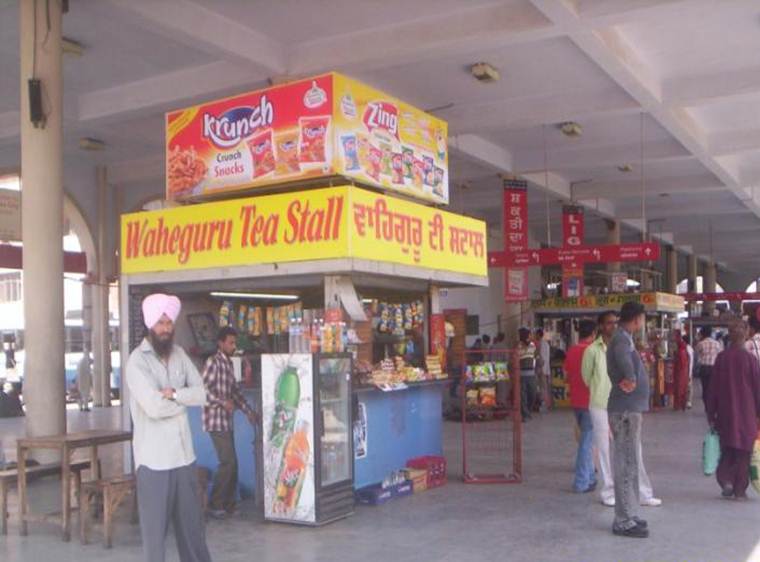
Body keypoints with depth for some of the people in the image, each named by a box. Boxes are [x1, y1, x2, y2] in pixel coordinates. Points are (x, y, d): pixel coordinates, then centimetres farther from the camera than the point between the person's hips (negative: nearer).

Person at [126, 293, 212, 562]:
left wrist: (174, 394, -17)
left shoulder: (179, 354, 8)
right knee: (155, 522, 3)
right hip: (153, 457, -6)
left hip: (184, 452, 6)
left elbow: (201, 394, 0)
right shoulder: (137, 361, -11)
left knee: (191, 518, 15)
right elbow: (154, 407, -21)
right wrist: (183, 401, -5)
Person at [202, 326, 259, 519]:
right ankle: (215, 505, -1)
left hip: (227, 421, 9)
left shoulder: (228, 364, 16)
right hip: (216, 420, -9)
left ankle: (228, 504, 17)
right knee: (228, 462, -10)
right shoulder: (213, 362, -11)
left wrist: (249, 412, 18)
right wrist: (222, 402, -24)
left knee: (232, 464, 9)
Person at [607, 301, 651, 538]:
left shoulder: (625, 339, 16)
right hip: (626, 410, -11)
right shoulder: (622, 339, -16)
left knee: (630, 463, 17)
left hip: (630, 409, 11)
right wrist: (631, 378, -36)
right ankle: (624, 521, 0)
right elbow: (622, 356, -39)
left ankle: (628, 515, 27)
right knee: (627, 465, -6)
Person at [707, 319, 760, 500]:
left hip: (725, 412, 2)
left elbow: (714, 387, 1)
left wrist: (711, 414, 8)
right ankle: (740, 490, 9)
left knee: (727, 450, 16)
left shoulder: (721, 357, -3)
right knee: (743, 451, 7)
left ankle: (725, 480, 0)